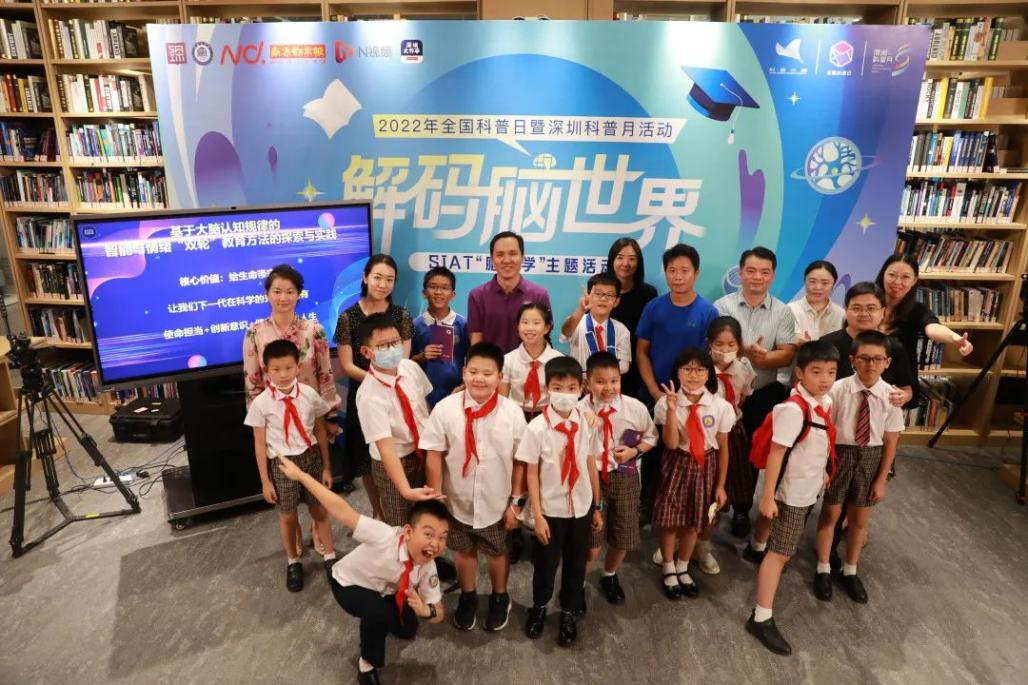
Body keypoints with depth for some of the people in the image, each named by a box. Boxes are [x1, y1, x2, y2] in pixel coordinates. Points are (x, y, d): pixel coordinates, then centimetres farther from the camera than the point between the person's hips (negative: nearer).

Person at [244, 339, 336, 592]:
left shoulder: (310, 394, -9)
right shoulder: (261, 403, -13)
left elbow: (321, 432, -1)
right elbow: (259, 444, -5)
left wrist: (326, 467, 3)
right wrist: (265, 481, -2)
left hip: (311, 457, 1)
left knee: (319, 510, 13)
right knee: (287, 515, 16)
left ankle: (330, 557, 36)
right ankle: (293, 563, 40)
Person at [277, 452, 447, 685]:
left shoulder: (428, 569, -24)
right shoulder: (385, 537, -44)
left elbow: (439, 614, -14)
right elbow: (341, 511, -47)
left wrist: (425, 610, -39)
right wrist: (300, 475, -49)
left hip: (385, 590, 6)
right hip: (350, 584, -5)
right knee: (379, 613, -34)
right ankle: (367, 664, -3)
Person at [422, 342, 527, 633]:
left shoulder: (512, 412, -17)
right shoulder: (445, 408, -17)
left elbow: (520, 461, -8)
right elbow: (433, 456, -9)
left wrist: (516, 501, -5)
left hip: (497, 503, 0)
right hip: (457, 501, 1)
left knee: (497, 553, 23)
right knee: (464, 551, 24)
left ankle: (500, 598, 50)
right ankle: (467, 597, 50)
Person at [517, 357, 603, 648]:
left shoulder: (587, 424, -8)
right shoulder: (537, 427, -17)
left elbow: (591, 467, 1)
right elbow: (531, 473, -12)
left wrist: (597, 507, 7)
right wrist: (537, 515, -12)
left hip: (581, 507, 3)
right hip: (550, 509, -2)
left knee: (576, 563, 17)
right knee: (546, 563, 16)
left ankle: (569, 614, 42)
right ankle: (539, 607, 45)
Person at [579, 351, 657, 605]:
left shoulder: (635, 407, -10)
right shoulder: (579, 410, -14)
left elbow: (651, 437, 7)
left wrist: (634, 451, -10)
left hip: (625, 478, 3)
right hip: (592, 477, -2)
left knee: (623, 539, 16)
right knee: (591, 544, -1)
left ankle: (609, 576, 47)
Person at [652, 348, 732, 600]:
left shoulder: (721, 406, -11)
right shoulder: (666, 403, -15)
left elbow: (723, 447, -1)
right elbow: (671, 443, -21)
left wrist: (720, 485, 4)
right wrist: (672, 409, -33)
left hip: (705, 467, 2)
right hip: (677, 465, -1)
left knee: (693, 522, 15)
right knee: (670, 521, 9)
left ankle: (683, 568, 41)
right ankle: (668, 570, 35)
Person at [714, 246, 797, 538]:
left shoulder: (782, 312, 0)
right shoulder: (723, 305, -4)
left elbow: (787, 355, -7)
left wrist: (759, 356, -25)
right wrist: (749, 351, -28)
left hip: (762, 395, 1)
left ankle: (742, 509, 28)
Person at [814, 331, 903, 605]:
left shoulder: (891, 396, -11)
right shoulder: (838, 389, -18)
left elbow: (890, 442, -4)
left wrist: (881, 479, -1)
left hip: (870, 458, 2)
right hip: (840, 454, -2)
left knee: (860, 518, 17)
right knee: (831, 513, 13)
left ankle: (850, 571, 41)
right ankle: (823, 569, 34)